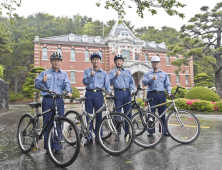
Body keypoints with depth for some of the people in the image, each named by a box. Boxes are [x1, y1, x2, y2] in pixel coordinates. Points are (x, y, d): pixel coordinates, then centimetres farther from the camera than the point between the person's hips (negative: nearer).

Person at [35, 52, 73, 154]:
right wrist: (42, 81, -15)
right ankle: (48, 147, 13)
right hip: (47, 100, -1)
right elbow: (36, 85, 6)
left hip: (59, 100, 1)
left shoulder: (64, 74, 15)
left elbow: (67, 84, 0)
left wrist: (69, 91, -22)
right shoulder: (45, 73, 12)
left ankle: (57, 146, 12)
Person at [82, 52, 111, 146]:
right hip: (89, 94, 0)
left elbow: (107, 84, 6)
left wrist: (109, 91, -13)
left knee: (99, 115, 4)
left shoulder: (104, 73, 11)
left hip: (99, 94, 0)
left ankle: (98, 136, 18)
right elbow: (85, 82, -1)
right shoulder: (87, 71, 10)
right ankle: (89, 137, 10)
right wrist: (91, 76, -17)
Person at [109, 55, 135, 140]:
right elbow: (109, 82, -3)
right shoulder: (112, 72, 12)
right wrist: (115, 75, -16)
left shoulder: (128, 72, 21)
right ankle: (117, 133, 6)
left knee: (128, 113, 3)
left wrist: (132, 90, 1)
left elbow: (131, 82, 17)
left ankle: (127, 132, 15)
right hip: (118, 93, -2)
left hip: (127, 93, 3)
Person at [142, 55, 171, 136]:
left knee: (162, 113, 3)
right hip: (152, 95, -1)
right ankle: (151, 131, 9)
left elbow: (167, 84, 12)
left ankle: (164, 130, 13)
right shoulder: (148, 74, 12)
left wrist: (169, 92, -5)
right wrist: (151, 79, -21)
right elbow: (144, 82, -4)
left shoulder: (164, 74, 18)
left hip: (161, 94, 2)